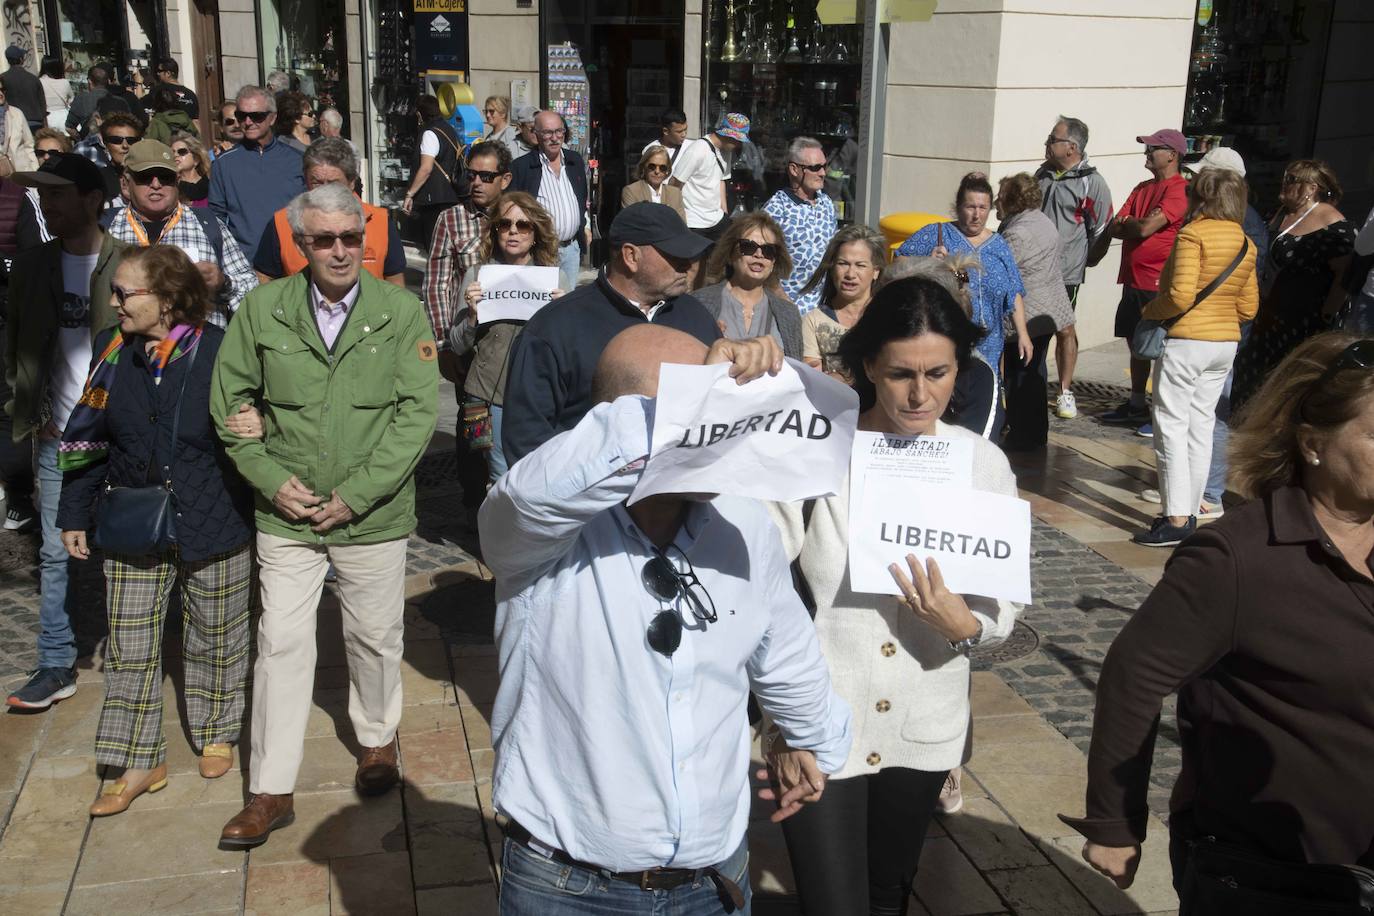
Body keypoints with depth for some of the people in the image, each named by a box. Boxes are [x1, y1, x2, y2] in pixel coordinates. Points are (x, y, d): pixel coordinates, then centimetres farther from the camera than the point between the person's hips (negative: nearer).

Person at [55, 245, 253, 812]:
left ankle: (215, 735, 37)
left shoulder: (221, 352, -14)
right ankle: (140, 763, 21)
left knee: (215, 638, 14)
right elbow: (87, 437, 7)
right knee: (130, 648, 7)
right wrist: (74, 514, 8)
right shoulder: (112, 350, -2)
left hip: (214, 529, -3)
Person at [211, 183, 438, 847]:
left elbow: (417, 412, -10)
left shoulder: (402, 312, -7)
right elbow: (230, 401, 6)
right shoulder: (261, 310, -2)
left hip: (373, 514, -1)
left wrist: (355, 494, -14)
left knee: (374, 637, 15)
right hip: (286, 515, 1)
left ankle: (377, 740, 42)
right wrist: (271, 478, -6)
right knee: (280, 643, 5)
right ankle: (270, 791, 17)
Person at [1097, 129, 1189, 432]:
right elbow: (1115, 227, 10)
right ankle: (1136, 405, 27)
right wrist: (1132, 225, -10)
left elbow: (1146, 227, -21)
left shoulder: (1180, 190, -13)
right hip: (1133, 280, 8)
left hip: (1160, 284, -8)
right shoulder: (1142, 188, 15)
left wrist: (1124, 223, -2)